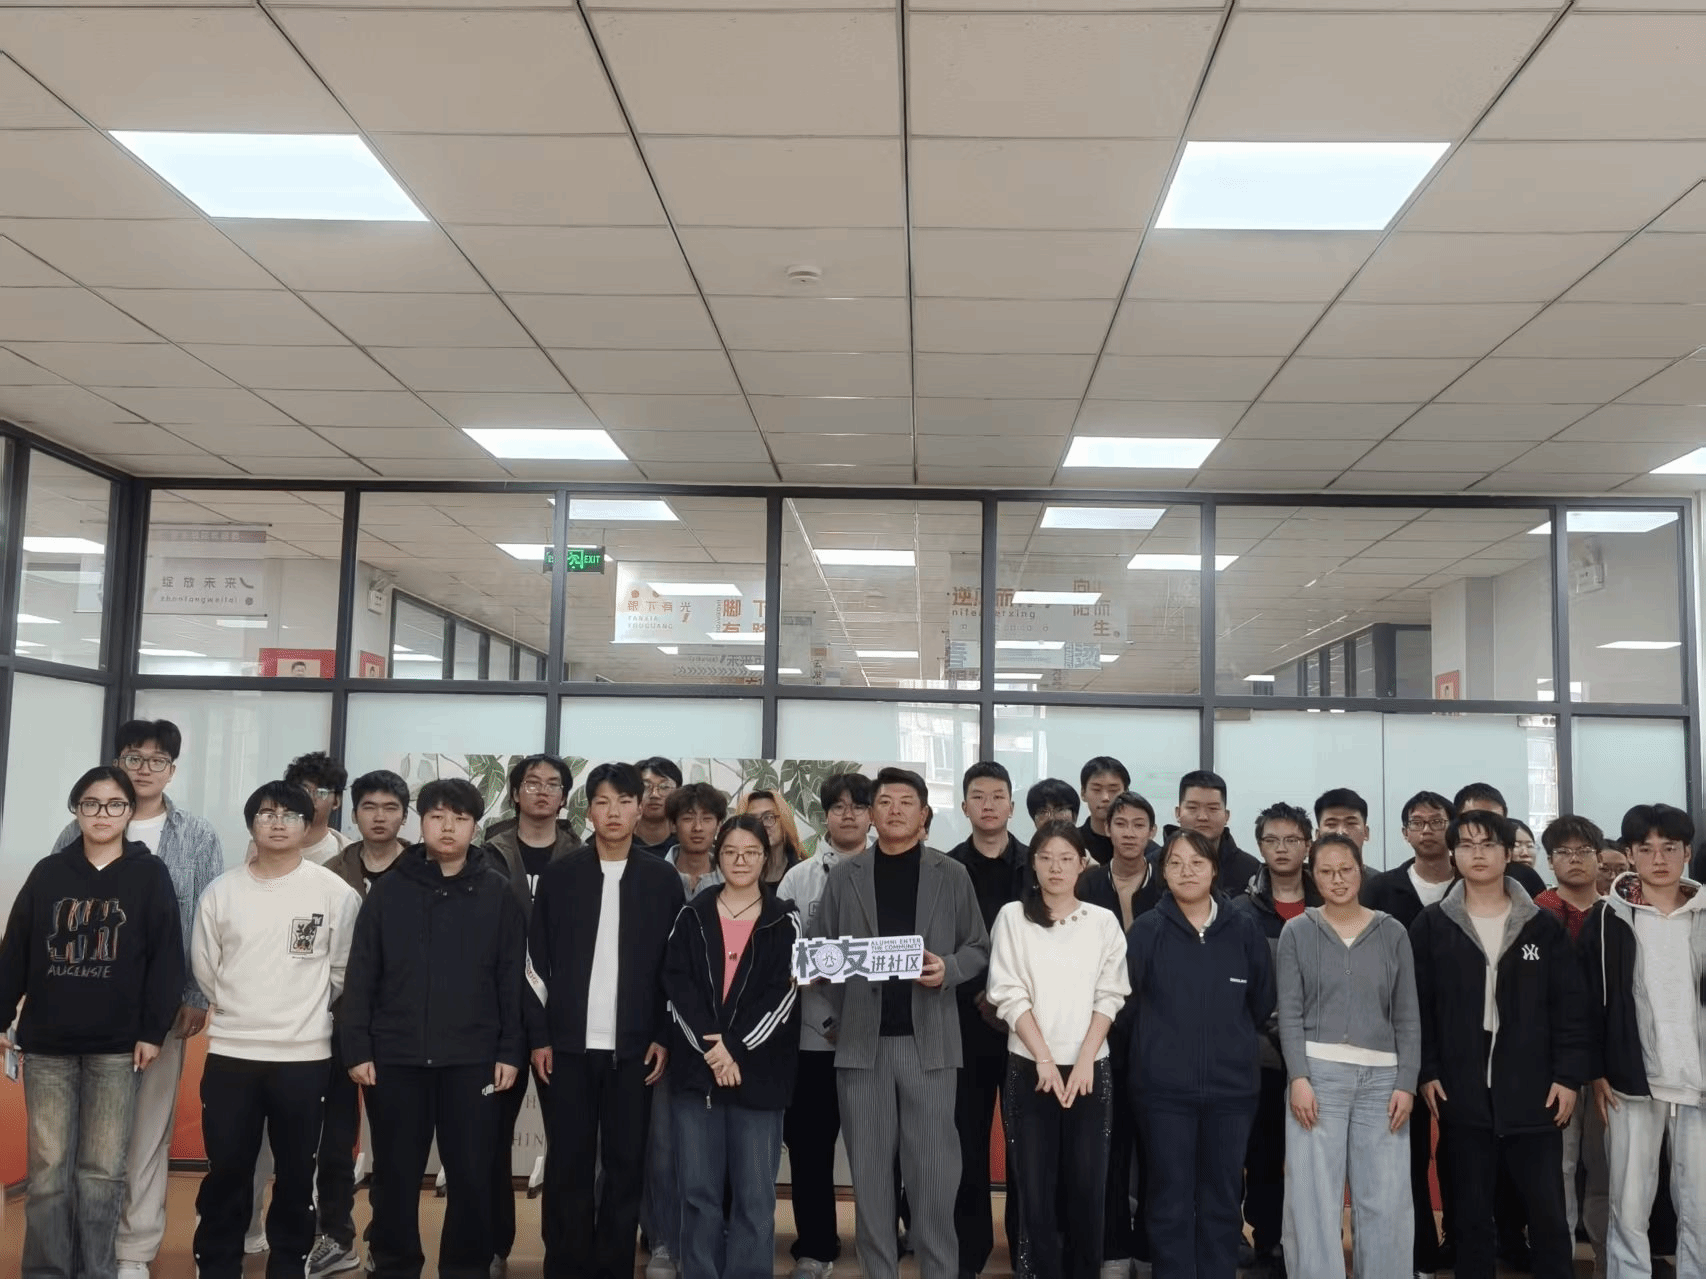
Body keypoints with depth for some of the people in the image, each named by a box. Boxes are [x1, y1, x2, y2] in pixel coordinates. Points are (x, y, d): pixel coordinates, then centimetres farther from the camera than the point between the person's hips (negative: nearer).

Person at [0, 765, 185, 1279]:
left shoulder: (151, 875, 1)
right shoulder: (48, 873, 6)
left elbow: (166, 958, -2)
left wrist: (153, 1030, -6)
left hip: (116, 1046, -1)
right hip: (47, 1044, 2)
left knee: (103, 1170, 3)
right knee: (48, 1167, 3)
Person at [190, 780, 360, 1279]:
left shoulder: (335, 892, -5)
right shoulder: (221, 891, 2)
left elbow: (343, 972, 0)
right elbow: (205, 969, 8)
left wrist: (304, 1011, 7)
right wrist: (243, 1011, 10)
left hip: (304, 1055, -1)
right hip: (231, 1052, 2)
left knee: (296, 1174, 8)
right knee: (226, 1171, 8)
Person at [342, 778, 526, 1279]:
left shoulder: (499, 893, 2)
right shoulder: (389, 891, 3)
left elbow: (512, 978, 1)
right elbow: (361, 975, 3)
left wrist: (510, 1051, -3)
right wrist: (357, 1047, -3)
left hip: (473, 1059, -1)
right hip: (395, 1058, 1)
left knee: (472, 1176, 4)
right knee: (395, 1176, 10)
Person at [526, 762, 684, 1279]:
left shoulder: (663, 879, 3)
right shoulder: (558, 875, 3)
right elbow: (536, 960, 4)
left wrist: (665, 1036, -2)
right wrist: (539, 1036, -1)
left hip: (633, 1046, 0)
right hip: (570, 1043, 0)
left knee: (626, 1165, 5)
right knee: (567, 1166, 5)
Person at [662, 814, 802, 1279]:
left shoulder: (784, 921, 4)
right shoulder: (692, 916, 7)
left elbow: (783, 994, -4)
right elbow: (676, 985, -2)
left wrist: (736, 1050, -13)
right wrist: (711, 1050, -13)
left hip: (758, 1073, -1)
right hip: (696, 1069, 1)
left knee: (755, 1195, 2)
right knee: (699, 1192, 6)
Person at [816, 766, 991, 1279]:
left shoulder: (951, 875, 6)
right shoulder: (844, 875, 7)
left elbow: (978, 948, 8)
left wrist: (948, 968, -12)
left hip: (928, 1038, -1)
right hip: (862, 1039, 1)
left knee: (933, 1168, 1)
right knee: (869, 1169, 8)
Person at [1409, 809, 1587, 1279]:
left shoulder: (1542, 926, 3)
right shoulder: (1431, 926, 2)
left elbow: (1571, 1005, 2)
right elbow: (1417, 1005, 1)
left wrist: (1569, 1075, -5)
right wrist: (1426, 1072, -5)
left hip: (1535, 1092, 0)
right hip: (1464, 1093, 0)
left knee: (1548, 1213, 5)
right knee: (1472, 1213, 10)